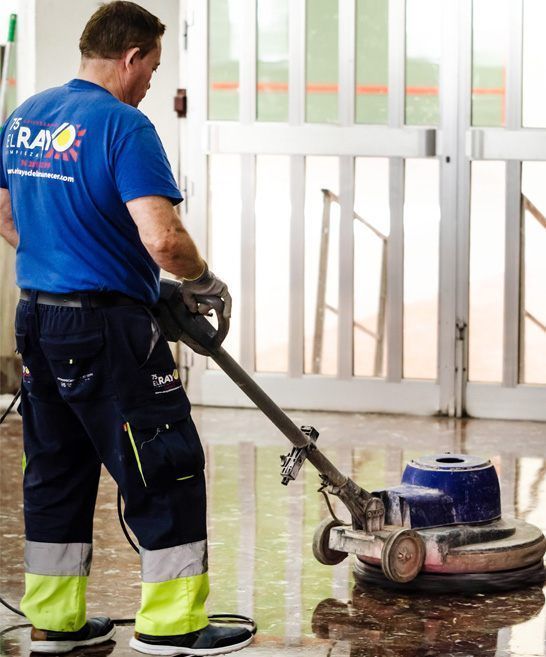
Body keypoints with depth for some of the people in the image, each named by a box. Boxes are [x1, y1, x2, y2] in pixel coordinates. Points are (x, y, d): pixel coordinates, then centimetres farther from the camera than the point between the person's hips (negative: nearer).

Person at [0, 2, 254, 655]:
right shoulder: (123, 125, -16)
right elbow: (161, 238, -24)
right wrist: (204, 281, -7)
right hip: (106, 326, -8)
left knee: (57, 468, 14)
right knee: (167, 467, 1)